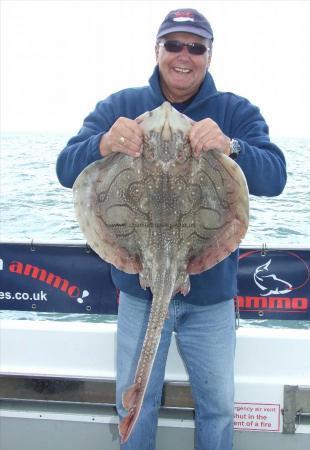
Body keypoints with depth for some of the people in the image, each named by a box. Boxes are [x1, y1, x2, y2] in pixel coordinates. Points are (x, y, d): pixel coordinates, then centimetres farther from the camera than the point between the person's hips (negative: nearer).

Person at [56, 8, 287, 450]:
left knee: (218, 404, 15)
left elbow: (274, 177, -15)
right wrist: (103, 144, -32)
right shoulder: (119, 106, -1)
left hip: (211, 291, 0)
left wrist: (231, 147, -36)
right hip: (138, 286, 1)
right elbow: (66, 170, -10)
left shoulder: (237, 111, -2)